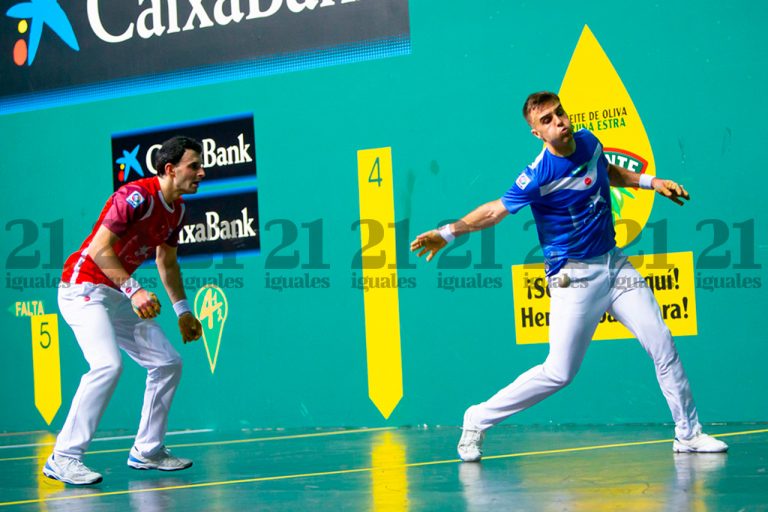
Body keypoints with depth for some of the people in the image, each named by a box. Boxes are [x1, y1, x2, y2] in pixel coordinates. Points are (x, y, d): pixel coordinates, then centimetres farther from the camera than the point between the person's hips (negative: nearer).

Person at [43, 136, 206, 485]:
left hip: (118, 296, 9)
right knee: (108, 365, -28)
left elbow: (167, 263, 22)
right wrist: (133, 290, -33)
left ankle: (146, 451, 17)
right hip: (83, 288, -9)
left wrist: (183, 311, 20)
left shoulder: (177, 210, 7)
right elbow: (99, 249, -26)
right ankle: (63, 458, -23)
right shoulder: (136, 196, -21)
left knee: (168, 363, 6)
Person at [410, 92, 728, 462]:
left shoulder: (589, 142, 1)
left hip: (614, 264, 6)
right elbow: (497, 209, -12)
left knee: (662, 343, -1)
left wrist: (651, 181, 19)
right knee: (559, 373, -7)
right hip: (574, 277, -6)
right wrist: (448, 232, -21)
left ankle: (688, 433, 11)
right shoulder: (539, 175, -19)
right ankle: (478, 419, 8)